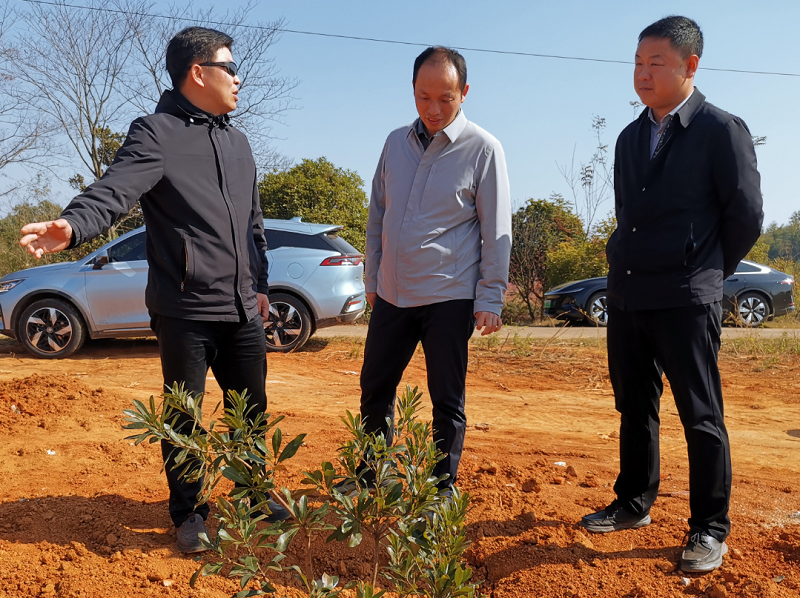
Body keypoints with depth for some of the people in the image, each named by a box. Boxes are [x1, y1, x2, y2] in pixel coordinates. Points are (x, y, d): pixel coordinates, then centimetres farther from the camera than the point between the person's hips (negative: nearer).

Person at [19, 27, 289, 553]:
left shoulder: (237, 141, 16)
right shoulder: (156, 133, -6)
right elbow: (116, 189, -23)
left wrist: (260, 284, 20)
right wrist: (73, 225, -42)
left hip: (242, 310, 6)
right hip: (185, 310, -6)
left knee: (251, 408, 15)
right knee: (184, 416, 6)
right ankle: (189, 512, 26)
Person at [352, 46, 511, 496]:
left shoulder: (483, 148, -5)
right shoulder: (396, 142, 9)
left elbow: (496, 231, -6)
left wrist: (490, 299, -9)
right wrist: (372, 279, 13)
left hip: (450, 297, -5)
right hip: (392, 294, 5)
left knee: (447, 402, 5)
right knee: (375, 391, 14)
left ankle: (443, 491, 22)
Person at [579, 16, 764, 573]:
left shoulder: (722, 129, -4)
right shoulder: (630, 138, 14)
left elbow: (745, 217, -3)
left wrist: (703, 274, 4)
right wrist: (625, 266, 12)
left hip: (685, 301, -6)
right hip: (626, 297, 6)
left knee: (701, 417, 1)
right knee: (635, 407, 15)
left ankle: (710, 529, 14)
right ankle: (633, 504, 30)